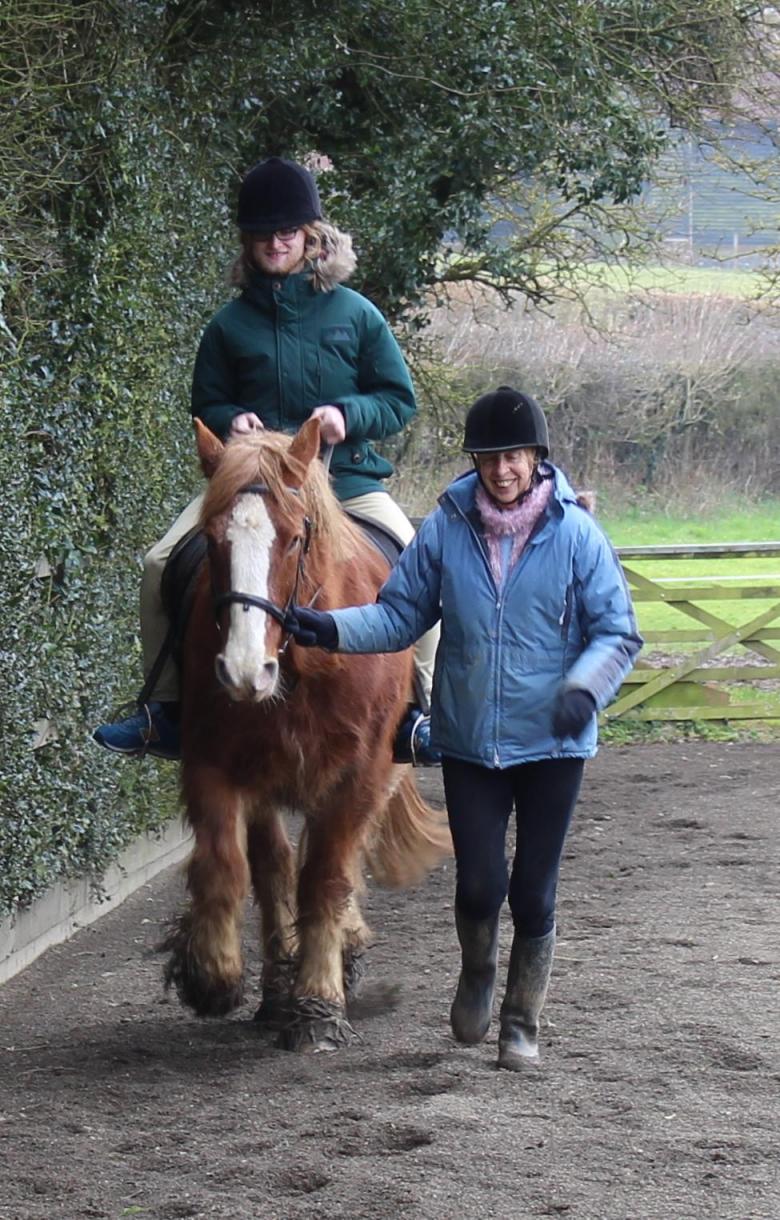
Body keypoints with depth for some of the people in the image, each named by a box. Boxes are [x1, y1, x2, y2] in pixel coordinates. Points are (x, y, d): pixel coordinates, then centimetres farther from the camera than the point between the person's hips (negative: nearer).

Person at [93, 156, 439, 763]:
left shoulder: (356, 314, 2)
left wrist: (349, 415, -15)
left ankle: (419, 713, -11)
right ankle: (165, 709, -7)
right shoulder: (231, 324, 5)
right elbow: (206, 403, 15)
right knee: (163, 564, -17)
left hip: (345, 476, -1)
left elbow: (400, 400, 4)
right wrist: (230, 420, -8)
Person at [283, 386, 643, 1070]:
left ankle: (522, 1022, 24)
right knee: (479, 884, -4)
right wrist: (335, 629, -11)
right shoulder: (447, 531, -2)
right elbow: (400, 614, 5)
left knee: (533, 893, 5)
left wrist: (585, 687, -24)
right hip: (469, 741, 1)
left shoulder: (575, 534, -8)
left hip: (552, 742, -1)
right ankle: (477, 976, 30)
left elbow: (618, 632, -6)